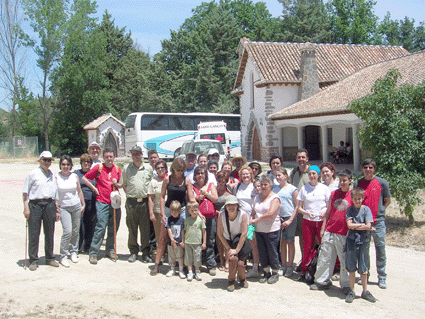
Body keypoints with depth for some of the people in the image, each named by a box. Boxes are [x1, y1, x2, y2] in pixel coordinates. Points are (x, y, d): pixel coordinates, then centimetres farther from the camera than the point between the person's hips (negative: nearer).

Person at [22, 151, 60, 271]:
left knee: (50, 233, 9)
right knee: (34, 234, -1)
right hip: (35, 204, -4)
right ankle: (33, 260, 8)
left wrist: (57, 210, 14)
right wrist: (26, 208, -8)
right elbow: (25, 192, 0)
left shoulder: (52, 175, 14)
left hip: (49, 204, 4)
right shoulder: (33, 174, 1)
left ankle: (50, 258, 21)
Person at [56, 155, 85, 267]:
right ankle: (63, 256, -2)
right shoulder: (56, 177, -3)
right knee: (67, 231, -14)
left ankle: (73, 252, 27)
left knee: (76, 231, 8)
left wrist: (83, 204, 13)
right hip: (63, 207, -3)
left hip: (76, 206, 3)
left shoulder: (74, 176, 5)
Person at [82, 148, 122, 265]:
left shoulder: (117, 169, 10)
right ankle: (93, 253, -2)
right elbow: (84, 178, 6)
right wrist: (94, 188, -2)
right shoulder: (98, 168, 0)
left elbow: (121, 184, 19)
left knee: (113, 228, 8)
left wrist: (117, 184, -3)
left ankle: (110, 250, 22)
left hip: (115, 202, 4)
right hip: (102, 203, -4)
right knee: (101, 227, -9)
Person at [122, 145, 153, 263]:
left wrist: (149, 196, 5)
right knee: (132, 228, 4)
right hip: (131, 202, 0)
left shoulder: (148, 169, 8)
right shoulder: (126, 169, 9)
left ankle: (146, 253, 12)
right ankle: (133, 252, 16)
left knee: (145, 228, 2)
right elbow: (124, 184, 16)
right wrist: (129, 193, 4)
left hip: (144, 201, 0)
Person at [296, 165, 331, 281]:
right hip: (308, 221, 1)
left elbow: (329, 206, 7)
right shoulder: (304, 188, 7)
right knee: (307, 247, 3)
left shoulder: (324, 188, 4)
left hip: (322, 221, -1)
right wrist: (307, 213, -10)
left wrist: (325, 211, -14)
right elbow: (299, 208, 7)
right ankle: (304, 272, 13)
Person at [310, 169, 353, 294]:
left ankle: (346, 285, 17)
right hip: (329, 232, 3)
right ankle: (322, 281, 19)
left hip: (344, 234, -3)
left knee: (345, 259, 3)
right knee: (324, 257, 7)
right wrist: (323, 228, 9)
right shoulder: (333, 194, 9)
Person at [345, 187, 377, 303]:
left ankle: (365, 291, 18)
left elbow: (368, 226, -10)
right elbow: (349, 225, -8)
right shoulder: (350, 210, 3)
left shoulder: (366, 209, 0)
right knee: (351, 267, 4)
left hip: (364, 241, -1)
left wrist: (355, 226, -9)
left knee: (363, 268, 7)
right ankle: (351, 291, 13)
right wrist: (363, 225, -9)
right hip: (352, 240, 1)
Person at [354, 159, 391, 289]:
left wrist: (378, 211, 4)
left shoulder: (382, 182, 0)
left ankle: (382, 278, 14)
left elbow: (388, 201, 9)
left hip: (378, 221, -2)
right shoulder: (358, 184, 5)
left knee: (380, 249, 2)